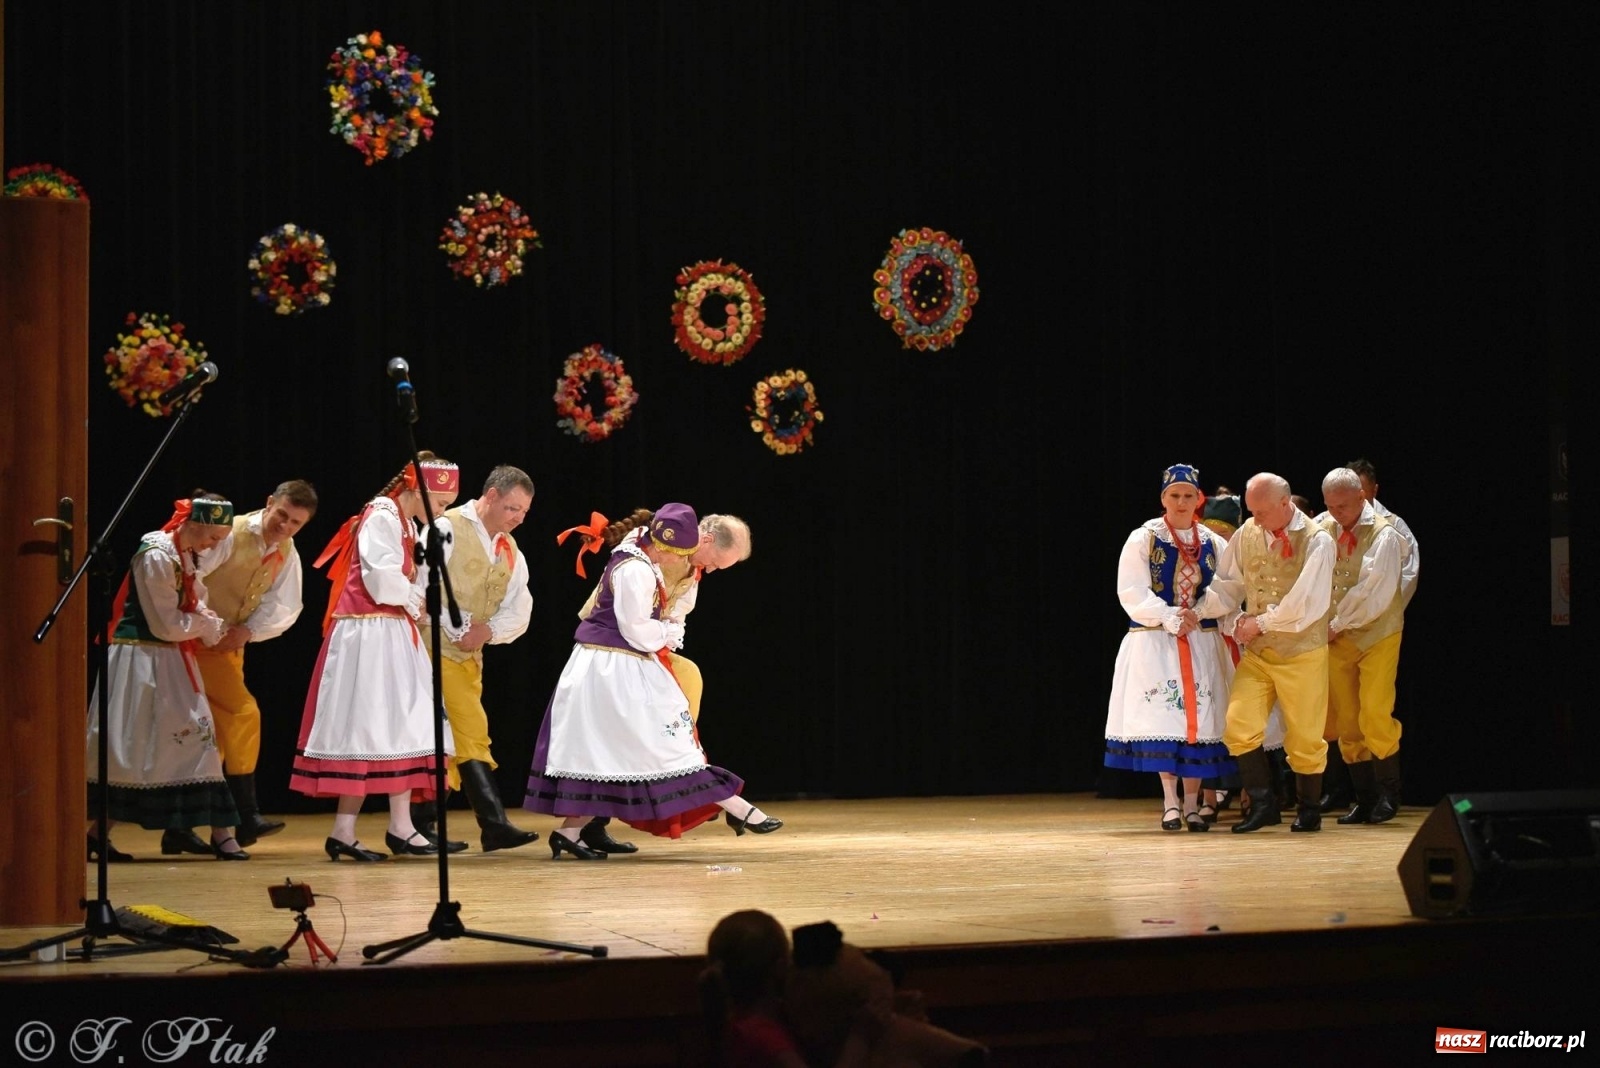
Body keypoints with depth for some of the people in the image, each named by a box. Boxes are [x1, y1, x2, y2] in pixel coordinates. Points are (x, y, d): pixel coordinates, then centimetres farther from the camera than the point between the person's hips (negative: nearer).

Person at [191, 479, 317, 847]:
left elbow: (284, 607, 0)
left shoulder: (287, 554, 6)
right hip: (203, 641, -8)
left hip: (233, 645, 8)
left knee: (215, 731, 9)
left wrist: (249, 630, -16)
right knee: (242, 713, -18)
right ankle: (246, 817, -15)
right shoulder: (232, 534, -16)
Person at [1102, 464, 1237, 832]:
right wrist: (1170, 619, -16)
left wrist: (1198, 612, -15)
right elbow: (1132, 593, -8)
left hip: (1202, 644, 2)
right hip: (1154, 641, -2)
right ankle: (1170, 802, 0)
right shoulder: (1142, 539, 0)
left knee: (1199, 718, 0)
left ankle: (1193, 802, 7)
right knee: (1161, 716, -7)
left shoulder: (1214, 544, 8)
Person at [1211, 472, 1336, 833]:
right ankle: (1263, 804, 4)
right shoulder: (1247, 534, 3)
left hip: (1301, 653, -4)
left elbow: (1307, 603, -19)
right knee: (1239, 726, -9)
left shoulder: (1316, 541, -12)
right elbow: (1227, 583, 13)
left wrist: (1261, 623, -13)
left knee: (1304, 736, 4)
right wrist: (1235, 622, -2)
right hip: (1256, 652, 4)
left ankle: (1309, 810, 22)